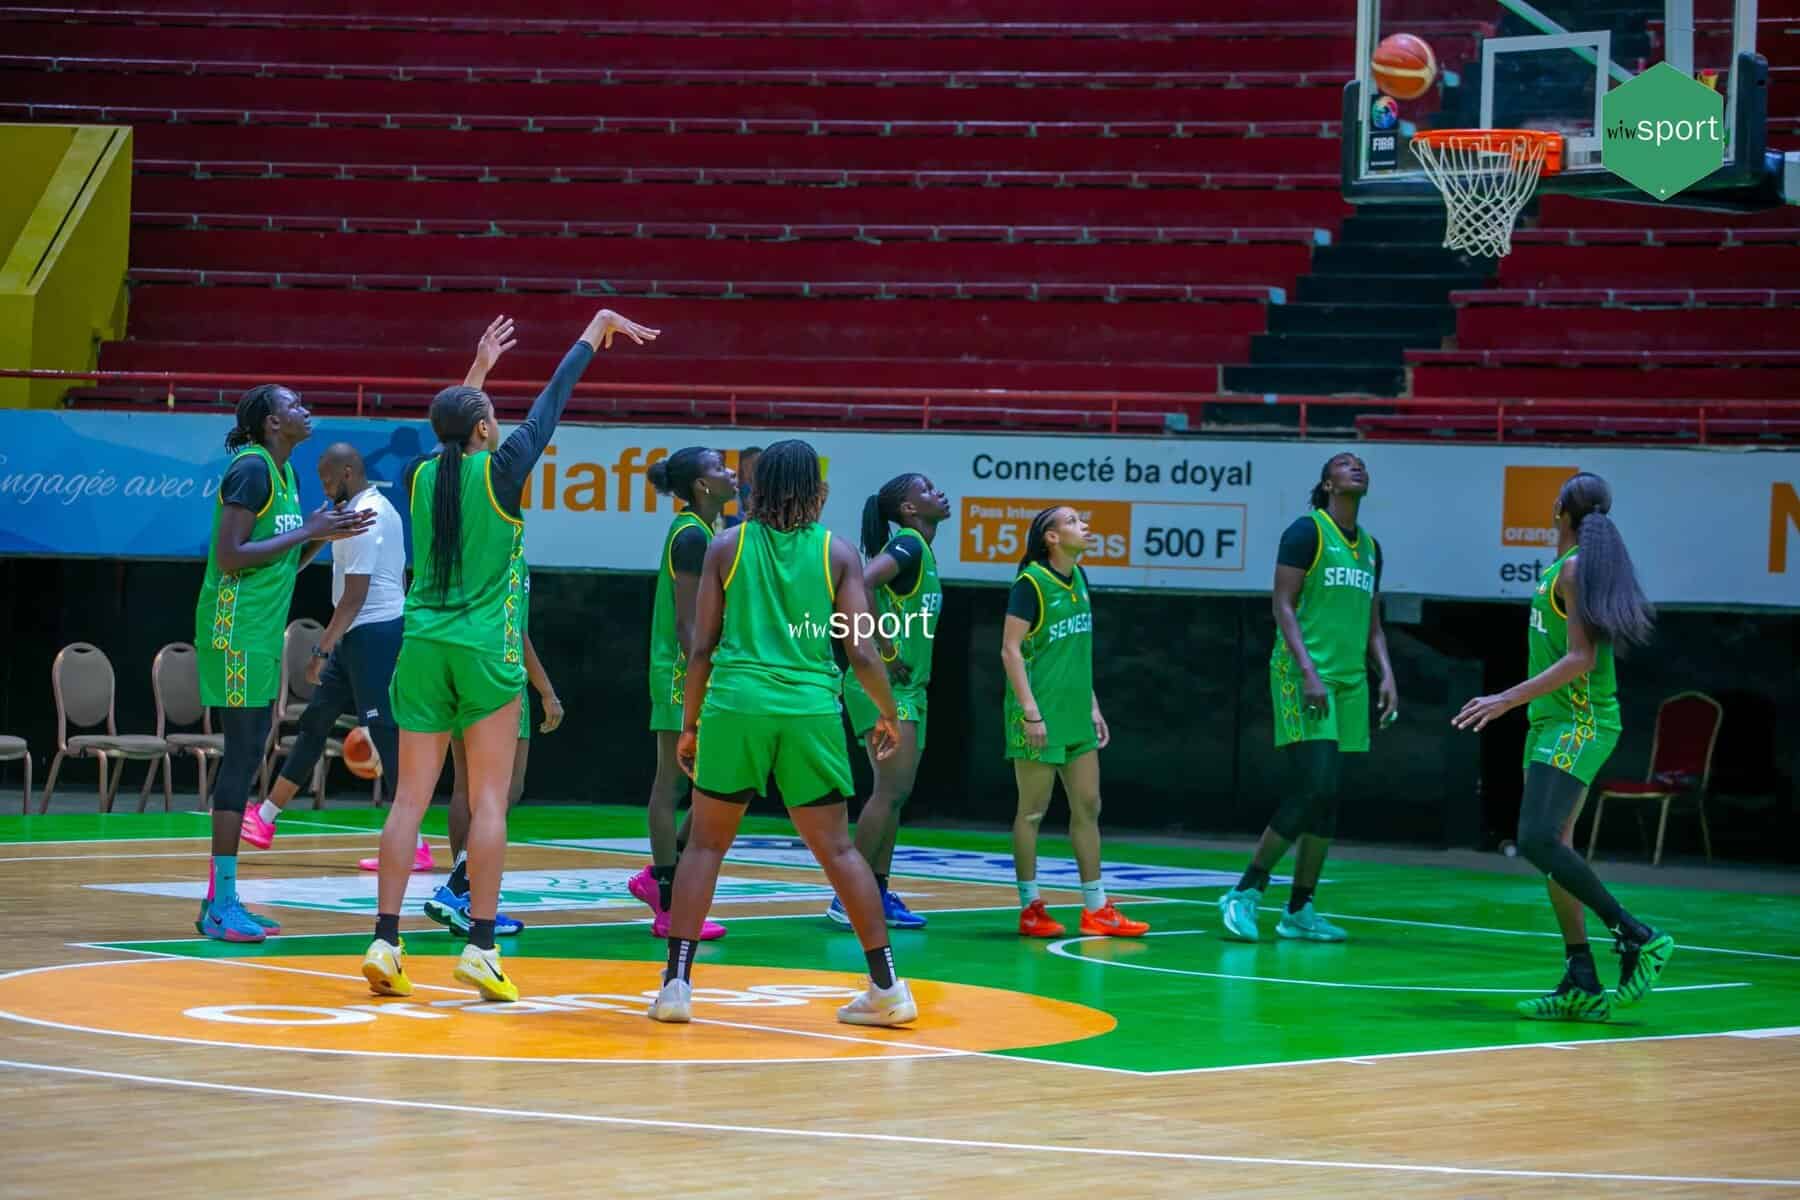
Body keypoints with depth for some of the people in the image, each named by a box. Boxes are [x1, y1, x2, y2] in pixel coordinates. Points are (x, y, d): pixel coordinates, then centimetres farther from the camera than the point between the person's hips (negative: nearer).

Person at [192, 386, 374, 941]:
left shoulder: (282, 472, 16)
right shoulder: (251, 469, -13)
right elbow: (229, 556, -21)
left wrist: (326, 535, 8)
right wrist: (308, 532, -17)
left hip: (261, 635, 10)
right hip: (237, 631, -10)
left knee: (246, 759, 10)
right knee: (242, 756, -10)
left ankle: (221, 900, 14)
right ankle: (222, 903, -9)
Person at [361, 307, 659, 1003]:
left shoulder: (421, 477, 7)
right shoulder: (500, 470, -6)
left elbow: (450, 444, 30)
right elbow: (551, 404, 4)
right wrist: (595, 332, 17)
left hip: (422, 648, 4)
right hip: (484, 651, -4)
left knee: (410, 799, 4)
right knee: (488, 802, -2)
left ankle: (385, 941, -2)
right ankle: (480, 946, -7)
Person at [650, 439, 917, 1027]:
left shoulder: (727, 547, 5)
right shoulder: (838, 554, 4)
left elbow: (702, 647, 4)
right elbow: (862, 653, 0)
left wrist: (689, 724, 14)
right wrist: (888, 714, 17)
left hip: (735, 706, 0)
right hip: (811, 710, 0)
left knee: (705, 843, 10)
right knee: (837, 849, 9)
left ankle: (676, 983, 2)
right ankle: (886, 986, 9)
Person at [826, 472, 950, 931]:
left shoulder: (923, 550, 15)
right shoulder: (907, 545, -14)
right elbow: (861, 583, -30)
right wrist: (885, 650, -24)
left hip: (909, 685, 10)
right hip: (882, 685, -10)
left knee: (898, 792, 11)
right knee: (891, 789, -13)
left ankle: (878, 893, 15)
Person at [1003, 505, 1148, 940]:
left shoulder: (1078, 579, 11)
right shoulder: (1031, 583, -12)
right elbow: (1011, 649, -15)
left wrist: (1093, 707, 17)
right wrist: (1031, 712, -19)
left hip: (1076, 716, 8)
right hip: (1041, 717, -8)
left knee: (1088, 807, 8)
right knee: (1033, 810, 1)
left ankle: (1095, 909, 12)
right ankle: (1030, 908, 9)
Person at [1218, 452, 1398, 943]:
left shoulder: (1370, 547, 18)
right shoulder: (1307, 531, -4)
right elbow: (1283, 604, -10)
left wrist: (1385, 673, 7)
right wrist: (1308, 671, -19)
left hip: (1349, 682, 7)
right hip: (1305, 677, -7)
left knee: (1326, 800, 5)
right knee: (1310, 789, -16)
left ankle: (1299, 911, 9)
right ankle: (1244, 894, -7)